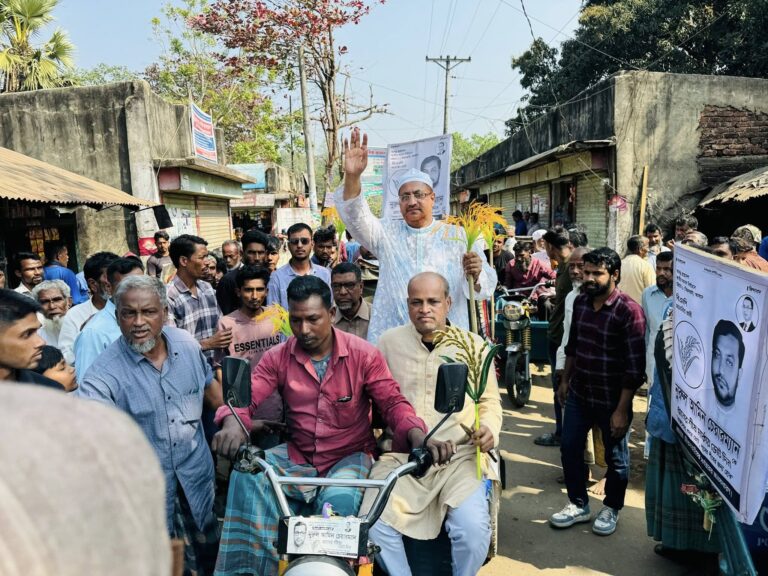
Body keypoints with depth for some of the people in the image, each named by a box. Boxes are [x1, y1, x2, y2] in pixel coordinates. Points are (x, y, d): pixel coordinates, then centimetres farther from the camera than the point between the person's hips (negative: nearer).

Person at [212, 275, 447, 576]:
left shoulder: (363, 354, -8)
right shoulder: (277, 357, 0)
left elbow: (392, 402, -11)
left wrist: (418, 435, -31)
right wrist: (233, 422, -34)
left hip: (350, 456, -2)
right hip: (296, 457, 3)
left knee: (340, 499, -34)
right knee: (247, 474, -24)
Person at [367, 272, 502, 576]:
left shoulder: (473, 344, 4)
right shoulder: (388, 342, 5)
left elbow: (490, 401, 13)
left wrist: (489, 429, -6)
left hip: (459, 455, -1)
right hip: (400, 456, 1)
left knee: (473, 527, -23)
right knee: (373, 523, -20)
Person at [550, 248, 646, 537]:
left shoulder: (629, 311, -19)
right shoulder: (580, 301, 1)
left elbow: (634, 366, -19)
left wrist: (622, 409, -19)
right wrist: (565, 380, 16)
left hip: (611, 399, -5)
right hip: (579, 393, 6)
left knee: (616, 457, 13)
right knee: (569, 448, 13)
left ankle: (611, 509, 36)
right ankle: (578, 504, 33)